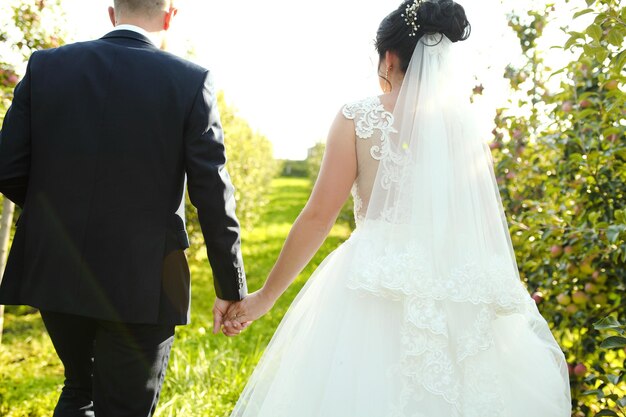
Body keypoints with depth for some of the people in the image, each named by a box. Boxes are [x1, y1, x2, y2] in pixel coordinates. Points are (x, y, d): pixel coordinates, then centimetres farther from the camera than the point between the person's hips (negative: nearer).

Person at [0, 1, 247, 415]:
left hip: (55, 274, 4)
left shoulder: (46, 66, 0)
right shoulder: (191, 82, -8)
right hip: (140, 287, -3)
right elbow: (214, 199, -9)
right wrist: (231, 289, 1)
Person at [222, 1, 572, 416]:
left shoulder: (359, 118, -5)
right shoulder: (467, 124, 5)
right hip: (459, 301, 4)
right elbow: (488, 223, 7)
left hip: (376, 293, -3)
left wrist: (266, 296, 3)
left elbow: (319, 216, -6)